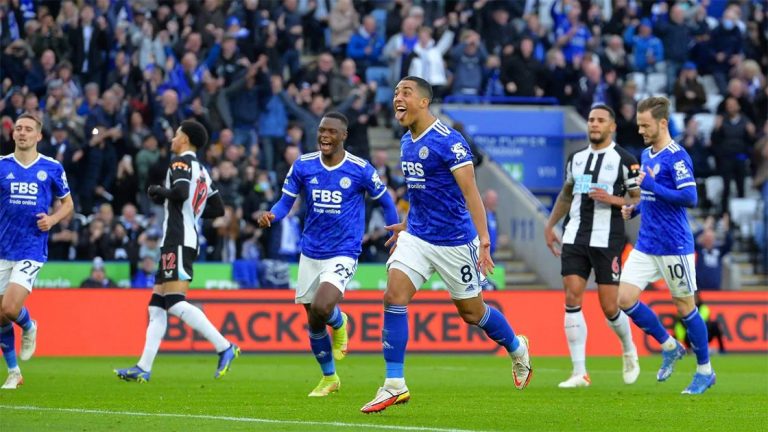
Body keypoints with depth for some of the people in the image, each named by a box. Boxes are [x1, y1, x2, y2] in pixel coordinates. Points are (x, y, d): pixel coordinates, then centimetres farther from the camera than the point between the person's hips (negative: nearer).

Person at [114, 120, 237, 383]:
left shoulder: (182, 162, -5)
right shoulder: (202, 171, 21)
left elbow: (181, 192, -22)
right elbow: (218, 209, 23)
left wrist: (159, 192, -5)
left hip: (178, 241, -10)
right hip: (183, 240, 10)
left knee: (175, 303, -17)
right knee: (157, 305, 7)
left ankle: (224, 348, -21)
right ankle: (144, 368, 4)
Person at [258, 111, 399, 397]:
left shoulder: (360, 170, -9)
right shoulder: (303, 166, -2)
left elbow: (385, 201, 4)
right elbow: (286, 201, 3)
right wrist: (271, 216, -19)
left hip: (343, 254, -4)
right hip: (310, 253, 4)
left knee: (321, 308, -27)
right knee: (313, 321, 9)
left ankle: (339, 322, 11)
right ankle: (329, 378, 30)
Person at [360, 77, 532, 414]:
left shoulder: (448, 141, -18)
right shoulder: (407, 142, 6)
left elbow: (470, 192, -23)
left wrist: (484, 240, -30)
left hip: (454, 241, -6)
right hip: (416, 237, 6)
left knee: (472, 313, 8)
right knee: (394, 298, -12)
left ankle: (517, 349, 38)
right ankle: (394, 385, -10)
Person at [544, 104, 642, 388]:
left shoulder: (624, 160, -3)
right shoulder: (576, 158, 12)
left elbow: (641, 200, -3)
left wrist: (613, 199, -18)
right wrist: (550, 225, 22)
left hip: (608, 241, -4)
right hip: (575, 237, 4)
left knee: (609, 308, -3)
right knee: (572, 298, -8)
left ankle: (629, 351, 29)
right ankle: (580, 373, -6)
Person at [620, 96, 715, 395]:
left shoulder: (677, 156, -14)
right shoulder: (646, 155, 12)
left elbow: (690, 197, -22)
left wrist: (650, 185, -21)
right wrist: (635, 208, 7)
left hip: (674, 246, -8)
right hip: (646, 245, 8)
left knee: (684, 305, 2)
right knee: (625, 299, -2)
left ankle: (705, 370, 17)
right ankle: (669, 347, 17)